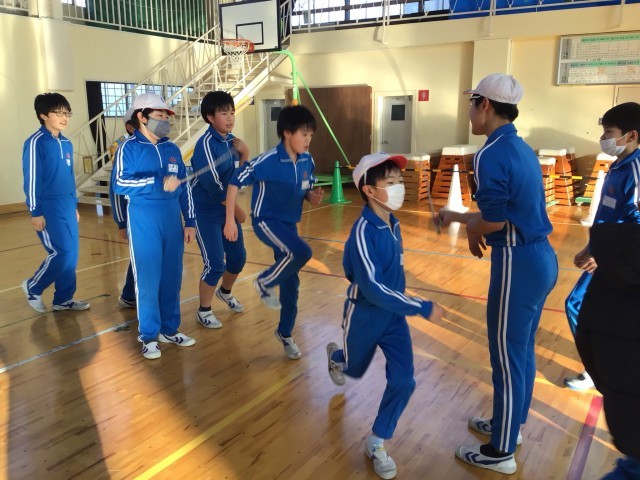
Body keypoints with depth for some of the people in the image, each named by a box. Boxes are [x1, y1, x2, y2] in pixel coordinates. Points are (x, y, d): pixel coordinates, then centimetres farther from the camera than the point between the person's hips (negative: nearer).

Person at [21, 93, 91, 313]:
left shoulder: (66, 144, 11)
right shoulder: (36, 142, -11)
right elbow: (32, 179, -12)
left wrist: (74, 206, 19)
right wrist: (35, 212, -13)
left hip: (67, 206, 7)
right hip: (49, 208, -7)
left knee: (72, 255, 7)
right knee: (61, 253, -9)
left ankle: (63, 299, 19)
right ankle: (33, 288, 16)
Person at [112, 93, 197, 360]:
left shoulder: (172, 149, 10)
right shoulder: (129, 148, -4)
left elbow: (185, 188, 12)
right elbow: (120, 184, -16)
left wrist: (190, 221, 10)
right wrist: (158, 182, -22)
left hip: (172, 221, 5)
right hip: (144, 223, -4)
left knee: (172, 277, 10)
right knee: (148, 279, 1)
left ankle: (169, 329, 24)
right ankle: (149, 335, 14)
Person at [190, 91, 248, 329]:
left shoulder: (232, 140, 3)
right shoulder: (206, 144, -20)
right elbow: (213, 186, -21)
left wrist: (244, 154, -9)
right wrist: (238, 211, -11)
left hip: (227, 208, 8)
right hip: (205, 212, -7)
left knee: (238, 256, 14)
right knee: (215, 263, -7)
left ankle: (225, 292, 43)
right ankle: (203, 311, 15)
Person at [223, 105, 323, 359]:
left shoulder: (307, 161, -3)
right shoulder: (268, 160, -21)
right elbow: (236, 181, -15)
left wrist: (314, 197, -12)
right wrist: (230, 219, -17)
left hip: (289, 223, 6)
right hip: (266, 220, -6)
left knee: (291, 281, 9)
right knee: (301, 252, -31)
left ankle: (285, 333, 29)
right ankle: (264, 283, -3)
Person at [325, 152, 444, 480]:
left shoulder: (393, 223, -5)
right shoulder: (364, 231, -28)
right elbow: (372, 289, -33)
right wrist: (422, 308, -32)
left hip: (394, 315, 5)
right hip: (364, 316, -5)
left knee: (403, 382, -2)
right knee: (355, 370, 22)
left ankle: (376, 443, 19)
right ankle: (335, 356, 59)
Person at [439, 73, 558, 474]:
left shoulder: (490, 155, -17)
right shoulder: (521, 148, 12)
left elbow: (494, 219, -20)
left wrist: (469, 228, 2)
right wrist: (456, 216, 22)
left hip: (518, 263, -10)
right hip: (541, 257, 10)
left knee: (507, 359, 4)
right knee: (523, 351, 21)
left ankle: (501, 453, 20)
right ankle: (511, 424, 39)